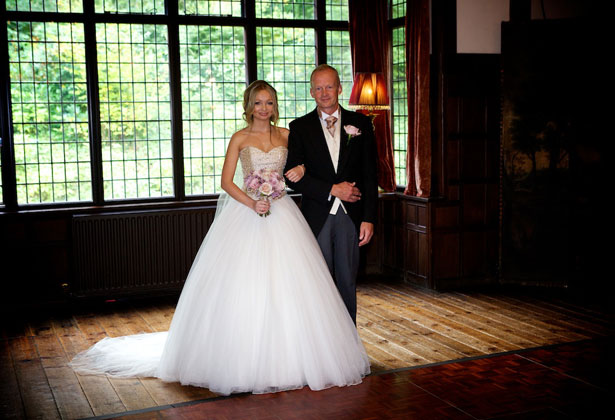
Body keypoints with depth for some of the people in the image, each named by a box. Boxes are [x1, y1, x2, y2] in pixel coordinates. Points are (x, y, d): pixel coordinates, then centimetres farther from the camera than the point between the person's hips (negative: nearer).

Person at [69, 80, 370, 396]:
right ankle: (243, 360, 7)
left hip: (281, 214, 2)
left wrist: (300, 172, -4)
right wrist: (251, 203, -16)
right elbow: (226, 181, -2)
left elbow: (298, 166, 20)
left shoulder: (286, 135, 10)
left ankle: (287, 358, 12)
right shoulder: (240, 138, 3)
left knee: (285, 283, 0)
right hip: (246, 214, -2)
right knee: (243, 284, -4)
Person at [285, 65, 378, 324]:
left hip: (351, 216, 1)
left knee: (347, 282, 7)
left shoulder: (360, 123, 6)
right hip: (317, 216, 0)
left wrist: (369, 218, -4)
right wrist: (332, 190, -11)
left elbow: (369, 175, 3)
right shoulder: (300, 127, 4)